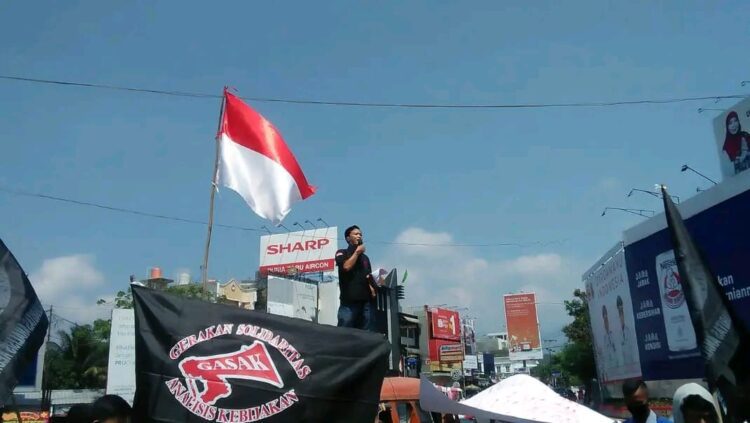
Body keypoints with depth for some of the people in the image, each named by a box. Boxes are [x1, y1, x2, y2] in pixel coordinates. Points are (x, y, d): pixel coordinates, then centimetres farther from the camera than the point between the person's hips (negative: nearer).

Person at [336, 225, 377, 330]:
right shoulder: (342, 253, 8)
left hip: (366, 301, 5)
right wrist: (357, 252, 0)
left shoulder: (365, 257, 22)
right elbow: (346, 267, -12)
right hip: (349, 301, -5)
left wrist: (372, 288, 4)